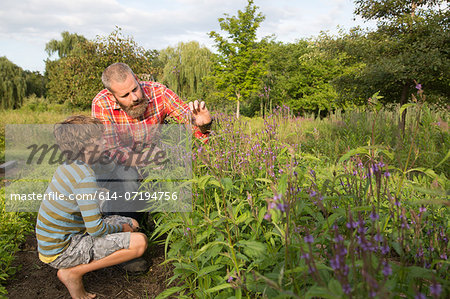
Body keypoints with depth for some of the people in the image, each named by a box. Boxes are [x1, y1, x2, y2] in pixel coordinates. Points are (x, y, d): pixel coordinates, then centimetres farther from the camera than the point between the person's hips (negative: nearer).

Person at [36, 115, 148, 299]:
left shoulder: (67, 167, 3)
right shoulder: (85, 178, -26)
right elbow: (96, 229, -25)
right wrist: (120, 227, -4)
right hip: (60, 252, -9)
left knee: (132, 224, 12)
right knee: (139, 242, -20)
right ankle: (73, 273, -8)